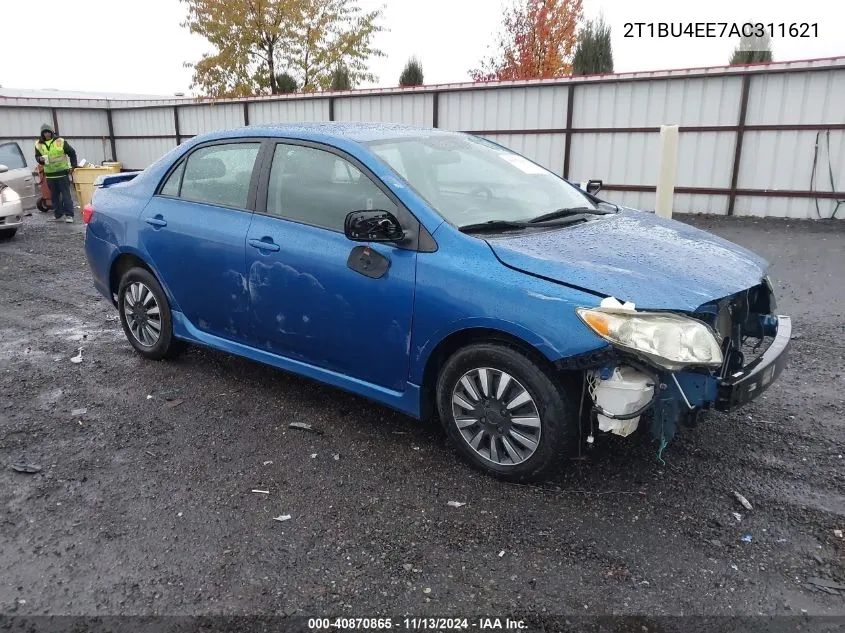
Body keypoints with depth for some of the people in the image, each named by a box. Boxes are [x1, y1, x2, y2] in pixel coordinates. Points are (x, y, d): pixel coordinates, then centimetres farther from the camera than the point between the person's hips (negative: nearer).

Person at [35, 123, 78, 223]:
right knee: (54, 196, 8)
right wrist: (40, 159, -9)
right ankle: (57, 215, 16)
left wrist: (73, 165, 1)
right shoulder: (38, 144, 6)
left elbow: (72, 153, 5)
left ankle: (69, 215, -3)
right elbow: (37, 156, 14)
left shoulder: (61, 142, -3)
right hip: (50, 174, 4)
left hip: (63, 173, -3)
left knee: (66, 194, -4)